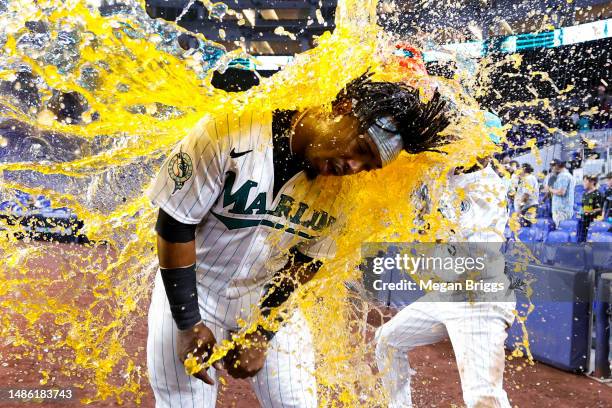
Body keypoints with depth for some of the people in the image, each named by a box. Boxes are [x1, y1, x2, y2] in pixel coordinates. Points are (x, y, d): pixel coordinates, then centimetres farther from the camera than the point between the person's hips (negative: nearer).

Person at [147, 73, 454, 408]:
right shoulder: (230, 137, -26)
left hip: (269, 301, 3)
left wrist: (262, 333, -7)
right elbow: (175, 225, -19)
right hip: (190, 295, -3)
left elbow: (308, 259, -1)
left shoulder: (341, 187, -12)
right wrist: (189, 325, -15)